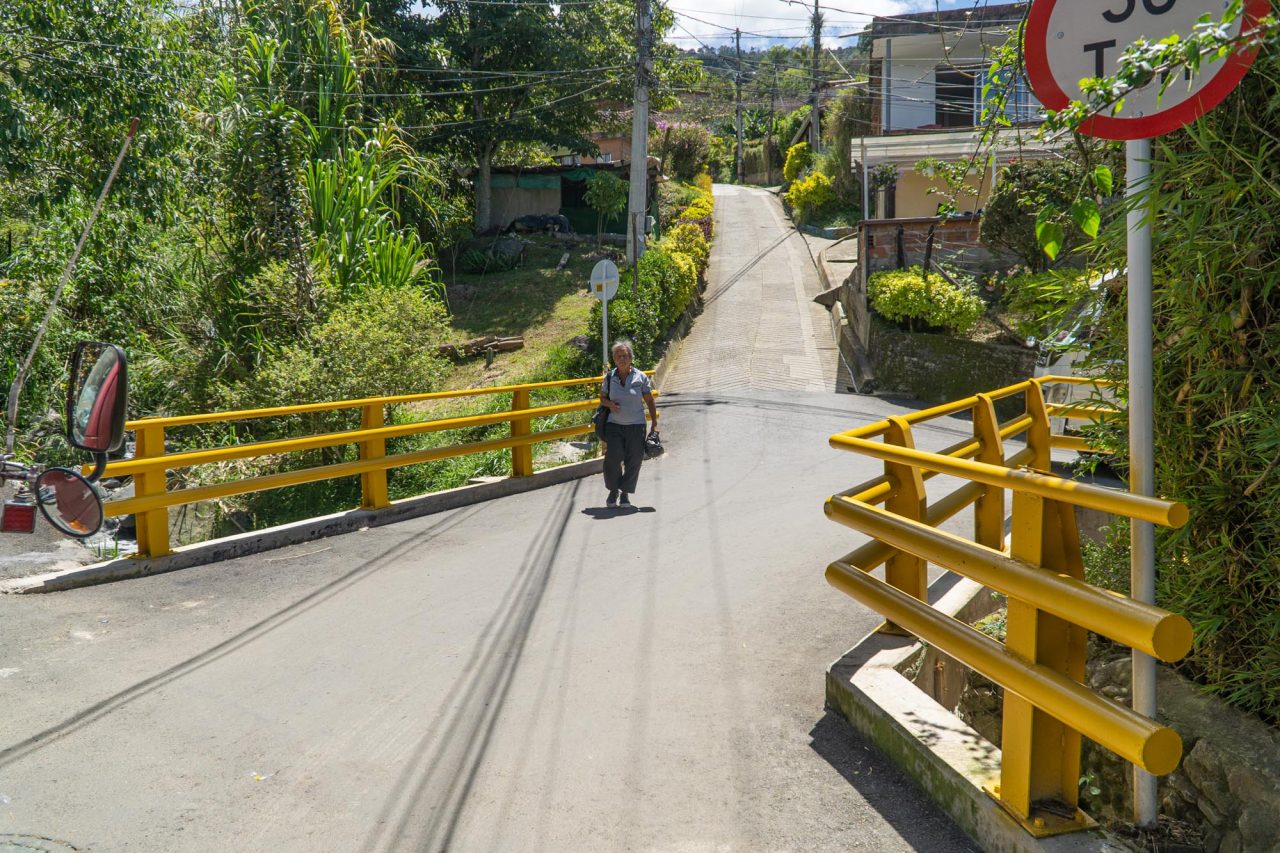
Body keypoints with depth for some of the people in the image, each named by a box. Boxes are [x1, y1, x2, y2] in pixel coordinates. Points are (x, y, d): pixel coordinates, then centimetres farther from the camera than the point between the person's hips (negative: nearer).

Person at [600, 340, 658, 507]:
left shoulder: (640, 377, 0)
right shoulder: (609, 377, 3)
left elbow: (649, 401, 5)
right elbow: (602, 398, 15)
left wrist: (655, 424, 2)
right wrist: (609, 404, -8)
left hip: (636, 425, 0)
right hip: (614, 425, 0)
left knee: (633, 461, 2)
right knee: (612, 458, -12)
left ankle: (625, 493, 20)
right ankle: (614, 490, 12)